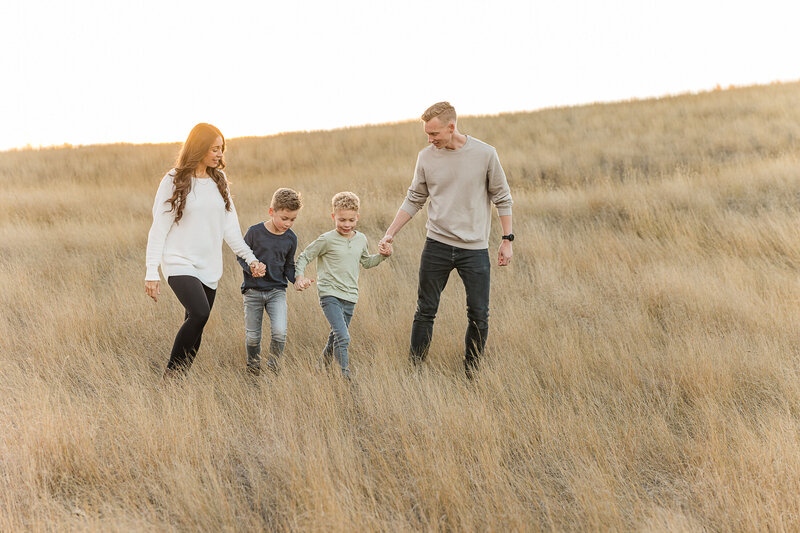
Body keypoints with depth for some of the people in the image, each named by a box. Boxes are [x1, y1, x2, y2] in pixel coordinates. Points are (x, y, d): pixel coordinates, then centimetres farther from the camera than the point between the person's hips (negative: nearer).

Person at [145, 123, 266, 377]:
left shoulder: (219, 180, 10)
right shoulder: (174, 181, -5)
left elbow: (229, 226, 13)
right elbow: (159, 228, -6)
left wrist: (250, 258, 6)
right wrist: (151, 272, -11)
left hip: (209, 266, 6)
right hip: (180, 262, -6)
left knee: (195, 328, 5)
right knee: (199, 313, -25)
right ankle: (170, 375, -14)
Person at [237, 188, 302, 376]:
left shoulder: (291, 238, 1)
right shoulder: (255, 232, -10)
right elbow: (241, 256, -1)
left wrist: (297, 280, -9)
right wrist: (251, 268, -21)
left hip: (277, 291, 2)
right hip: (253, 290, -1)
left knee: (279, 332, -17)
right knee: (252, 337, 5)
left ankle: (273, 366, 6)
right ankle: (253, 370, 28)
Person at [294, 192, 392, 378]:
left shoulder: (361, 240, 9)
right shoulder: (327, 240, -9)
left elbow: (366, 262, 27)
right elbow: (304, 257, -2)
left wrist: (383, 255, 11)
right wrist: (299, 277, -17)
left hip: (349, 297, 6)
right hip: (330, 295, -6)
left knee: (336, 337, 16)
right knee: (343, 337, -19)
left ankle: (325, 362, 41)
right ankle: (346, 377, -17)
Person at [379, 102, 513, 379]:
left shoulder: (485, 153, -5)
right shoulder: (426, 157, 0)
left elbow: (502, 198, 3)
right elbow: (414, 200, 10)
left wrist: (507, 239, 0)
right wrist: (390, 233, 3)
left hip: (475, 249, -1)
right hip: (437, 244, 1)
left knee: (479, 315, 1)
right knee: (425, 312, 3)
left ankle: (471, 376, 16)